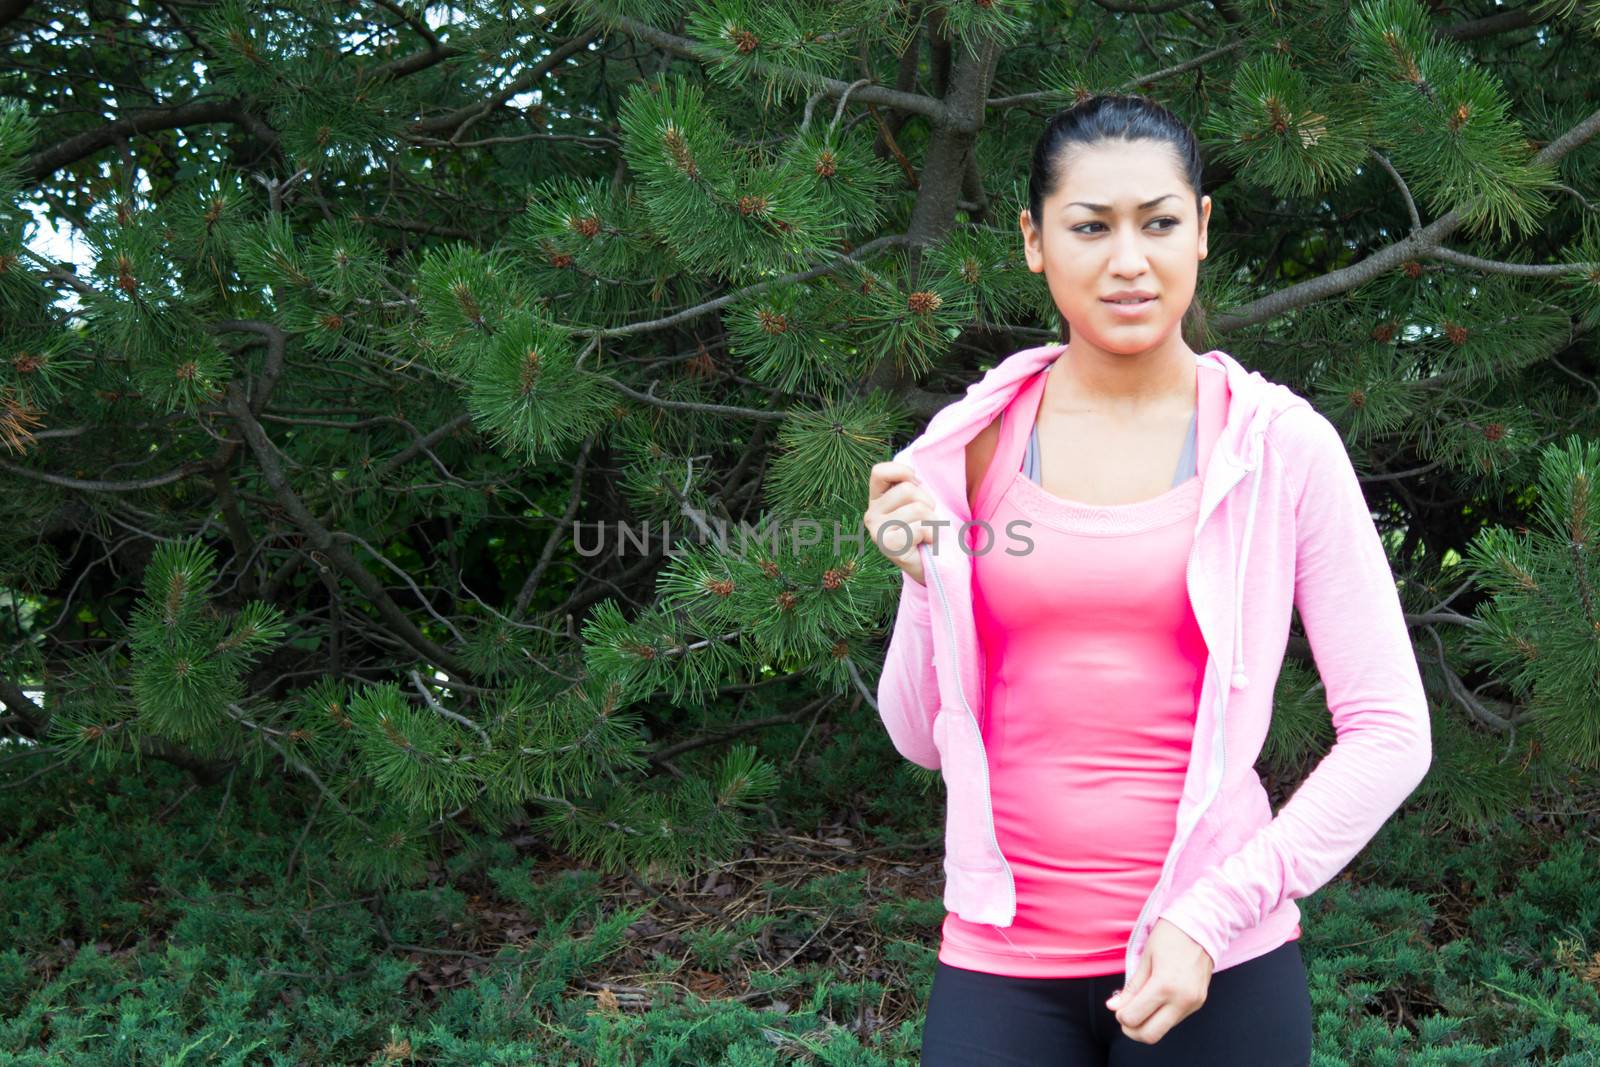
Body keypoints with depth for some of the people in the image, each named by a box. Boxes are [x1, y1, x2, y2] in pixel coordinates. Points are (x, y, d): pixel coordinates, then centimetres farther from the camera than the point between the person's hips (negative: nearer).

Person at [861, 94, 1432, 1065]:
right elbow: (924, 739, 5)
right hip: (1004, 960, 2)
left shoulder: (1279, 444, -6)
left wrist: (1214, 913, -13)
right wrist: (928, 580, -11)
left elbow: (1391, 734, -6)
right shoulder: (976, 443, 0)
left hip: (1216, 964, -1)